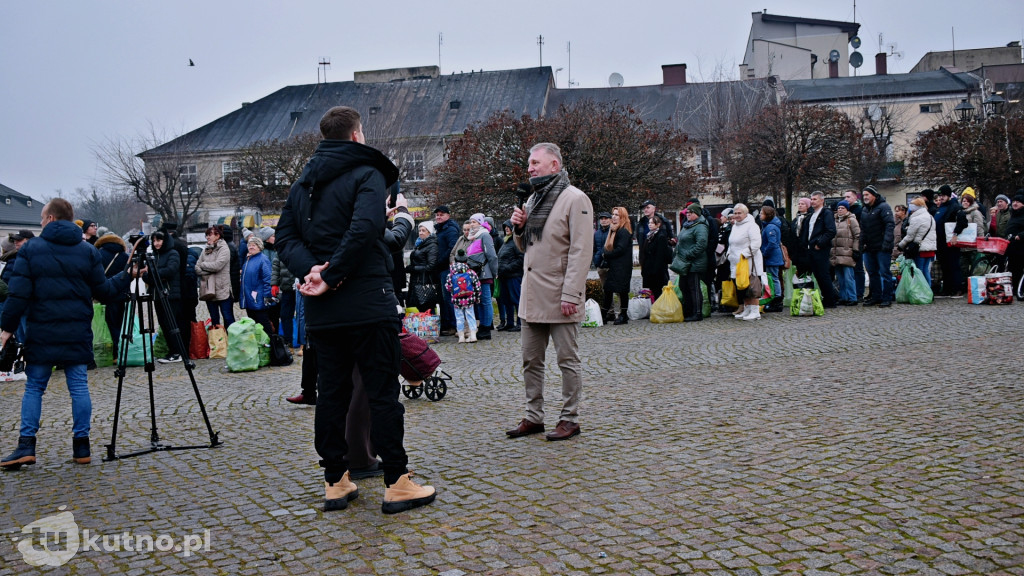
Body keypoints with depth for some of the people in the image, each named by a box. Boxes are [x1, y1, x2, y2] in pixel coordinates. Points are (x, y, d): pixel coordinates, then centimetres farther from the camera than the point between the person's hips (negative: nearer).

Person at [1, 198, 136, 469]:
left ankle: (26, 446, 4)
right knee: (79, 386, 5)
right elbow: (103, 292, 3)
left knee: (34, 387, 9)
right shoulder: (88, 251, 4)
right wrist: (126, 277, 17)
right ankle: (81, 446, 7)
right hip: (78, 333, 2)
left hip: (42, 333, -1)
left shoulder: (30, 249, -1)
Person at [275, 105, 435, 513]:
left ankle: (335, 482, 18)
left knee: (331, 392, 12)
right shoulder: (367, 174, -6)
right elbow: (364, 228, -23)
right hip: (368, 304, -6)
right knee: (382, 392, -1)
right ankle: (397, 484, 4)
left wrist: (311, 269, -7)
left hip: (321, 309, 7)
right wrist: (332, 276, -17)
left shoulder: (303, 182, 16)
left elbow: (285, 237, 8)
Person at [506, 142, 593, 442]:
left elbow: (580, 252, -15)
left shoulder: (575, 199, -9)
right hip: (531, 294, 8)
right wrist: (519, 227, 3)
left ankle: (570, 419, 11)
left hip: (559, 297, -8)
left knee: (567, 360, 2)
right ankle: (533, 417, 22)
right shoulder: (533, 199, 17)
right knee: (531, 361, 12)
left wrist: (570, 295, -20)